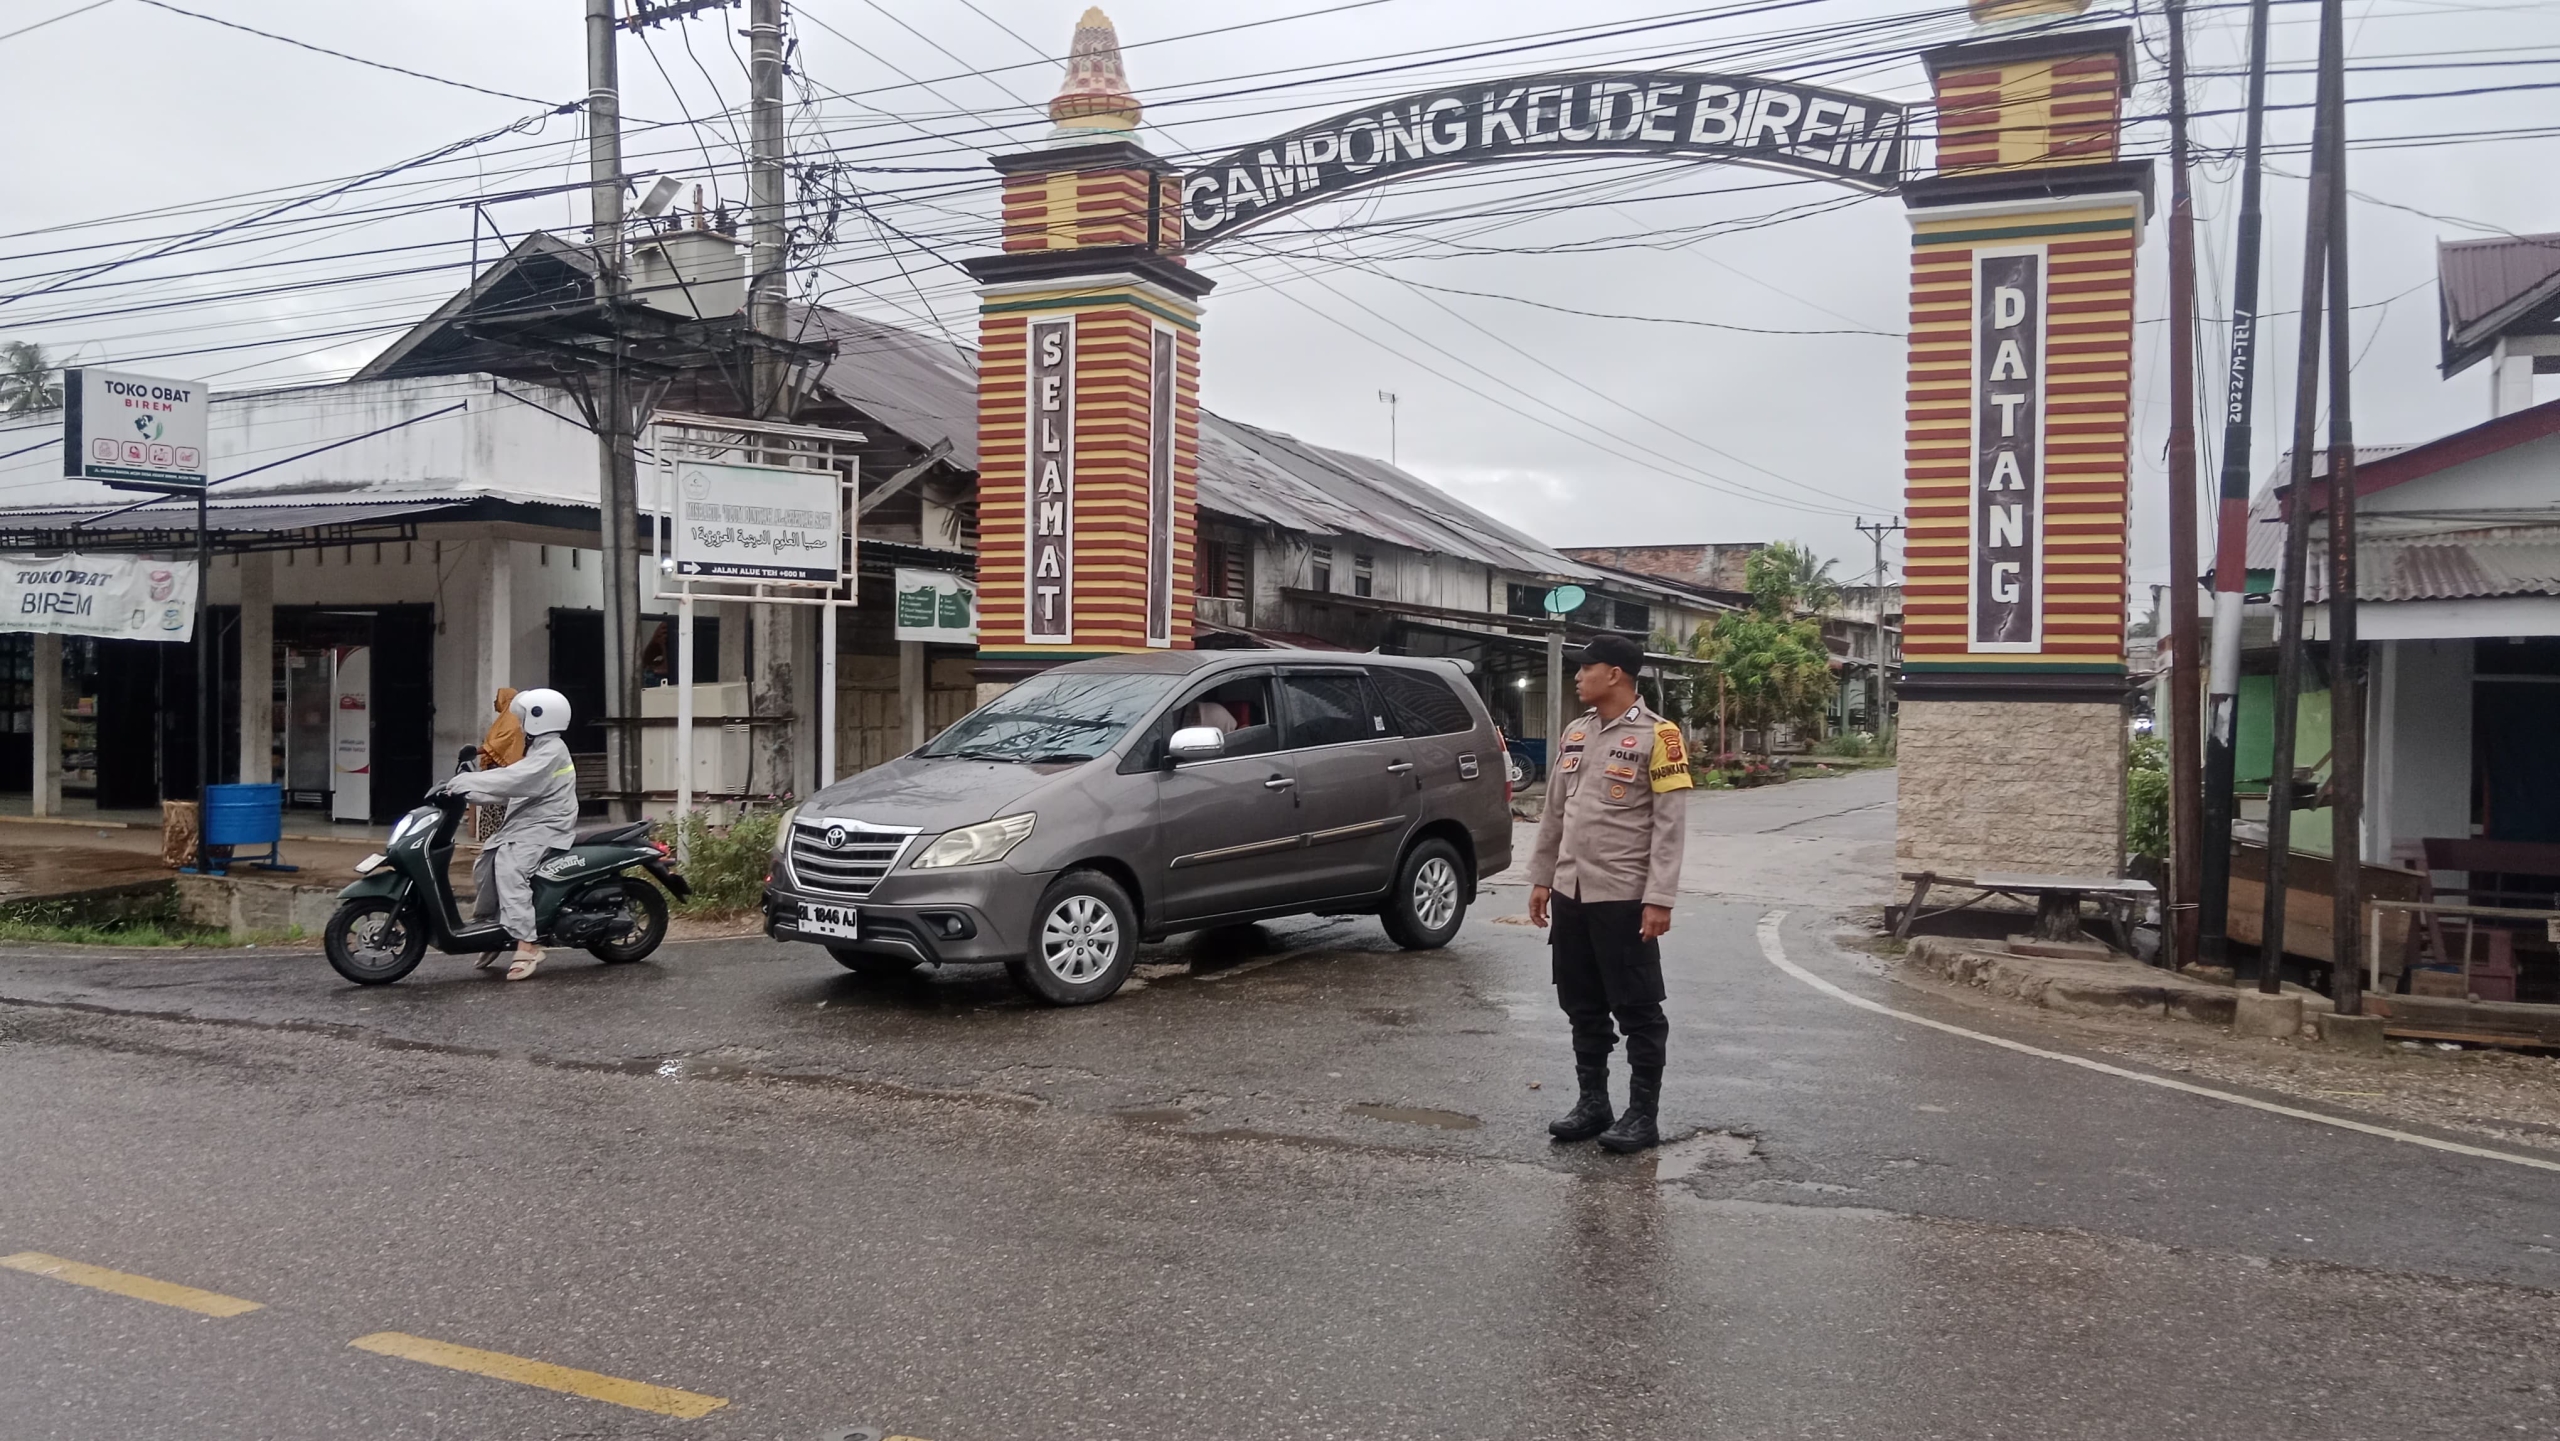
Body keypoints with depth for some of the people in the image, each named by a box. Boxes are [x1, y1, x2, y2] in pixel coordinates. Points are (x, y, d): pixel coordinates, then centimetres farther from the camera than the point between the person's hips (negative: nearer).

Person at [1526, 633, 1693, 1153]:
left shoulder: (1656, 736, -9)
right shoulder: (1575, 733, 11)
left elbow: (1670, 824, -12)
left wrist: (1659, 898, -17)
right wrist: (1541, 878, 13)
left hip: (1624, 896, -7)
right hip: (1570, 893, 7)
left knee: (1637, 1008, 2)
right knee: (1582, 1006, 13)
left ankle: (1642, 1114, 9)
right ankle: (1592, 1101, 24)